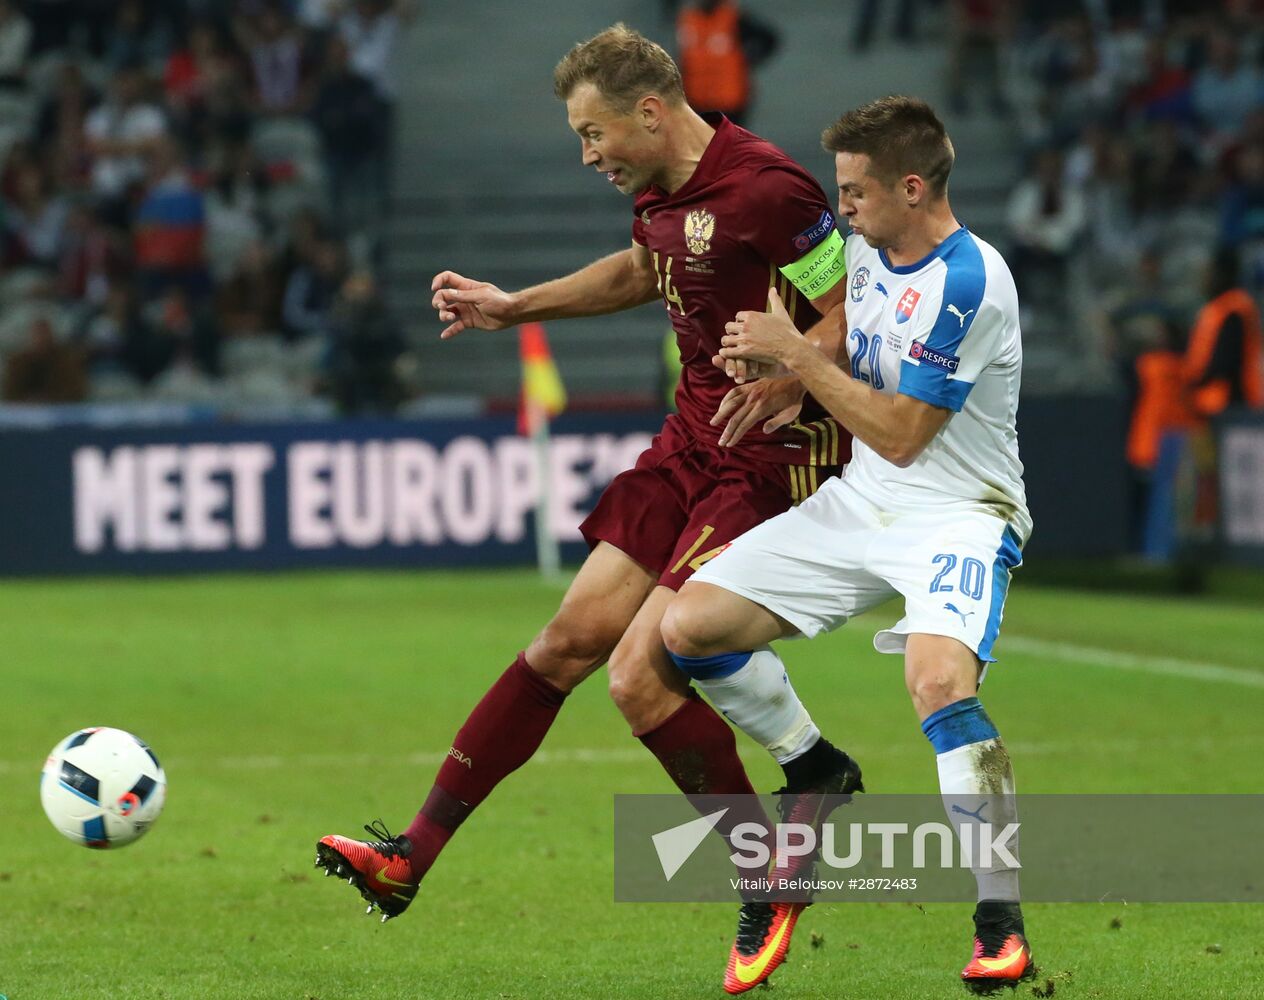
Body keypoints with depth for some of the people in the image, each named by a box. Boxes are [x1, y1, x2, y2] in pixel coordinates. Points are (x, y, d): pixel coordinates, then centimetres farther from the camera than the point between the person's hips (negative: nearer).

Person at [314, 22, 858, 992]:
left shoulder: (767, 190, -21)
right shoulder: (660, 192, 7)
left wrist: (777, 391, -31)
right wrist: (516, 306, 27)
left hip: (774, 460, -9)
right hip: (691, 443, 9)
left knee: (641, 674, -14)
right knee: (570, 640, 7)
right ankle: (411, 857, 11)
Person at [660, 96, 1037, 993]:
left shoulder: (969, 283, -21)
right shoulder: (866, 248, 5)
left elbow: (899, 434, -20)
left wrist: (793, 354, -15)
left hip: (956, 513, -8)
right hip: (859, 506, 8)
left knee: (939, 680, -35)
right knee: (690, 625, -2)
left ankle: (1002, 924, -28)